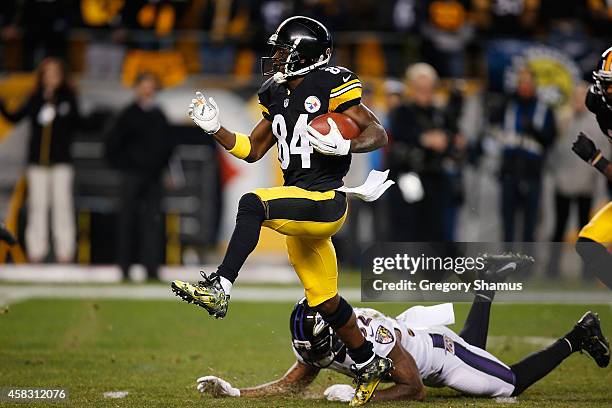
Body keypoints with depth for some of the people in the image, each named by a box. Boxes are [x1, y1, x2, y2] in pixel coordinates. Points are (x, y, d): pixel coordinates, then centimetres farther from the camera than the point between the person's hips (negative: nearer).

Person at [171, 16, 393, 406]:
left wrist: (343, 146, -27)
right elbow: (252, 150, 19)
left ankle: (219, 289, -34)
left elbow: (379, 135, -10)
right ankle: (370, 364, 31)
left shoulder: (330, 87, -10)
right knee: (325, 300, 14)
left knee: (252, 204, -30)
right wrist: (214, 128, 7)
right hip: (299, 205, 9)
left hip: (324, 202, -9)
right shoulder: (279, 97, 13)